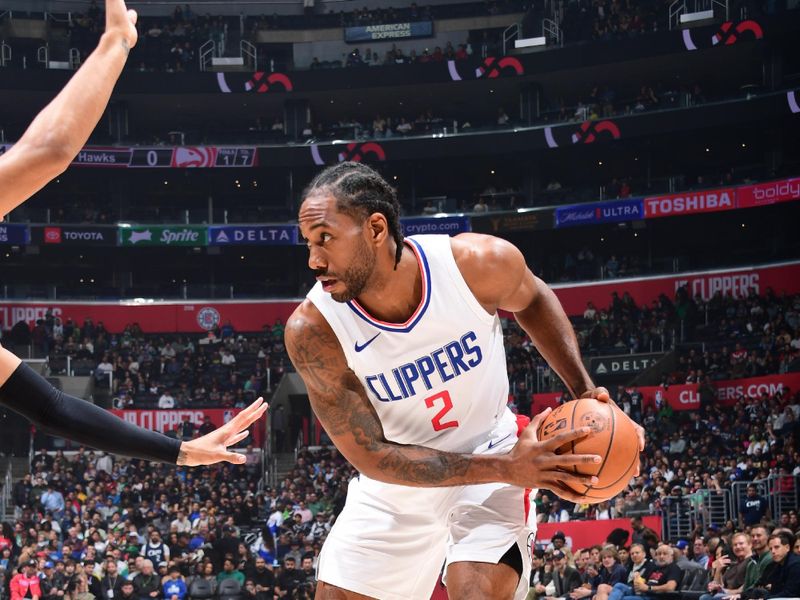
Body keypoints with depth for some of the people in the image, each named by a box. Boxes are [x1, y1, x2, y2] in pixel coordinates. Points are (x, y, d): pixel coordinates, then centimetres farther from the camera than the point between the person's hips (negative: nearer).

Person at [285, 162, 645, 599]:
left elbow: (532, 300, 2)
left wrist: (584, 392, -8)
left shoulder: (480, 264, -24)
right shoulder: (312, 332, -26)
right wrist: (505, 468, -28)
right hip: (395, 485, 1)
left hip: (489, 464, -1)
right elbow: (370, 454, -22)